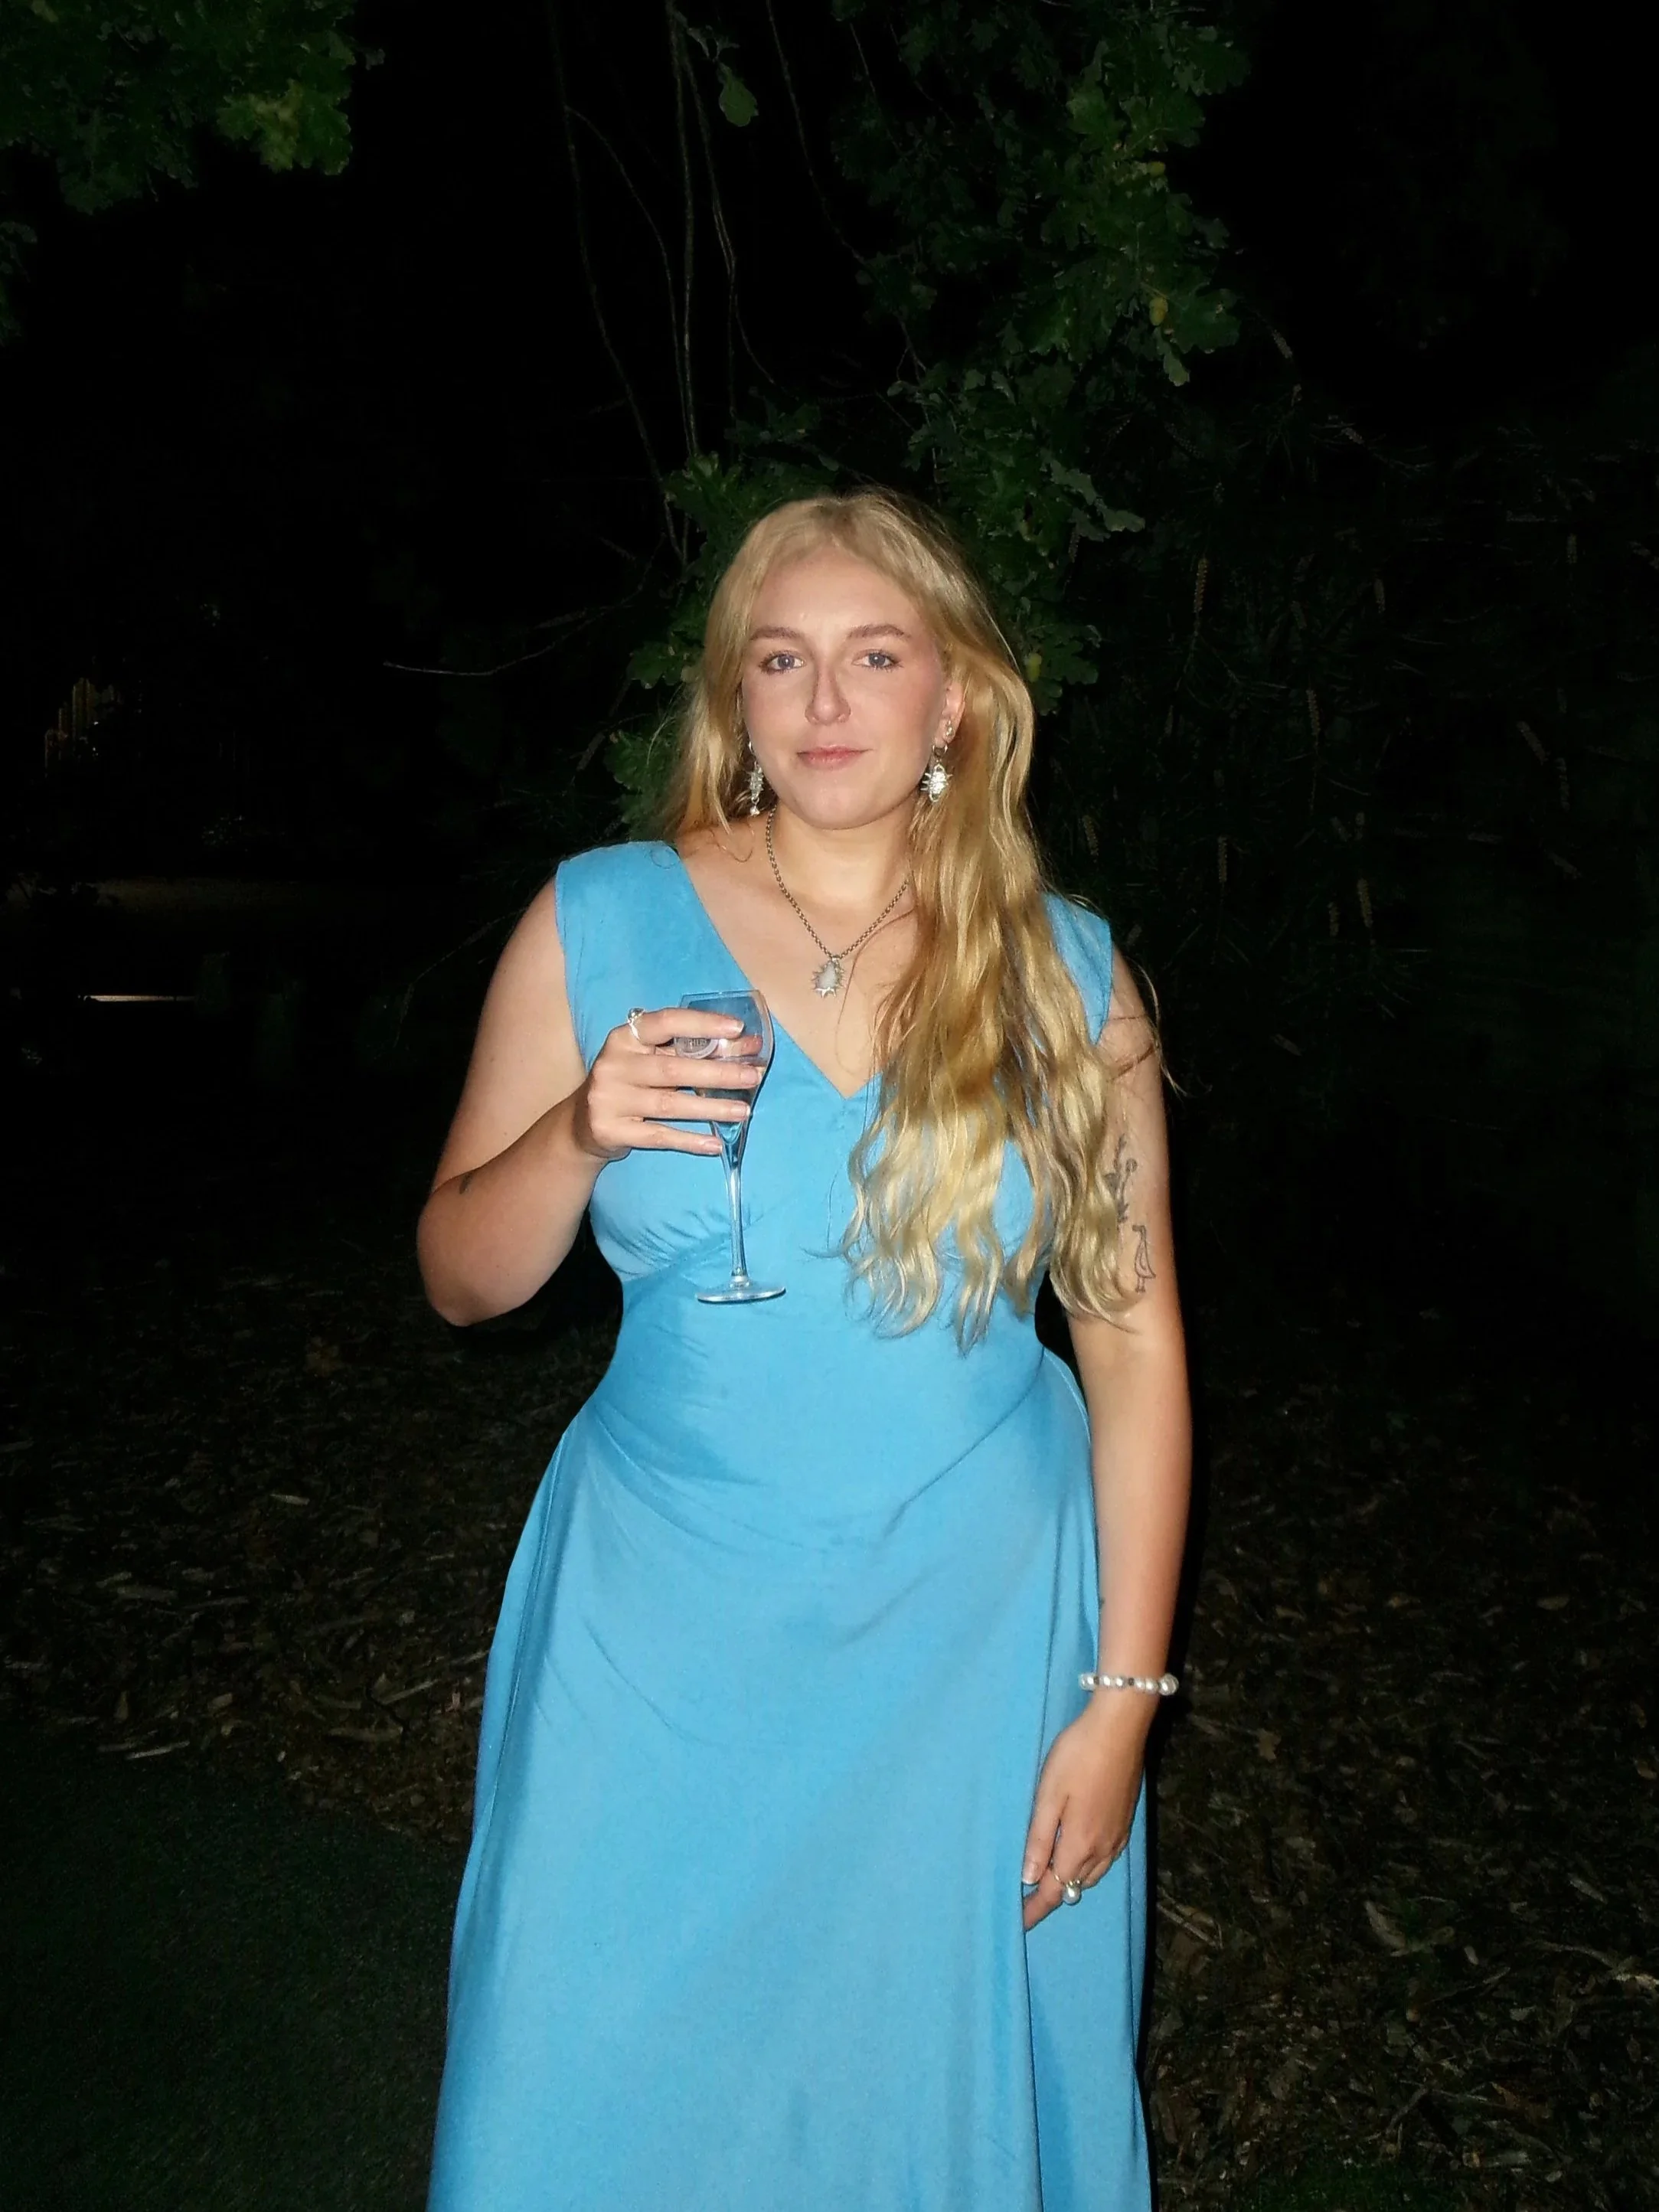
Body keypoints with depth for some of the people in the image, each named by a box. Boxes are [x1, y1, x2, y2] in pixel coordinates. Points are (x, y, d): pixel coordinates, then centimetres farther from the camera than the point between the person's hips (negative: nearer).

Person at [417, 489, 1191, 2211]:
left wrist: (1124, 1694, -3)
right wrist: (579, 1137, -20)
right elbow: (459, 1278, 1)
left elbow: (1135, 1341, -1)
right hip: (668, 1626, 0)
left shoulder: (1062, 974, -3)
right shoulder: (601, 923, -4)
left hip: (979, 1626, 1)